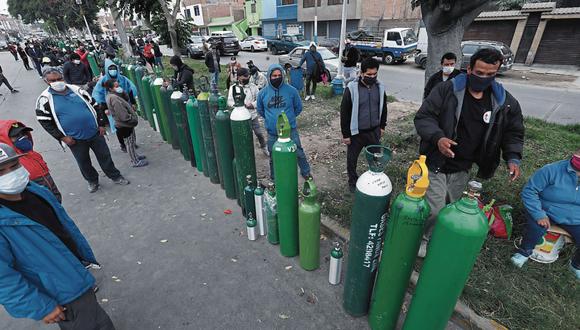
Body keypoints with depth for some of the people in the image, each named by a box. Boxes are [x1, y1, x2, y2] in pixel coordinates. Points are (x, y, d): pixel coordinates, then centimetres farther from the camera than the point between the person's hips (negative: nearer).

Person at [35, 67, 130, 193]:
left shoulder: (76, 89, 2)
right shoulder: (45, 98, -6)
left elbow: (94, 105, 8)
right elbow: (44, 121, -4)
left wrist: (101, 124, 3)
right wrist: (62, 137, -10)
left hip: (95, 133, 2)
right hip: (75, 139, -1)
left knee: (105, 155, 11)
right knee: (83, 162, 13)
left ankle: (115, 176, 27)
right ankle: (92, 181, 34)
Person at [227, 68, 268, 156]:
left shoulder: (253, 86, 0)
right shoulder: (233, 87, -1)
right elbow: (229, 101, -6)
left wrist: (252, 104, -18)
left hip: (253, 115, 1)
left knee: (259, 133, 8)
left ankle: (264, 147, 30)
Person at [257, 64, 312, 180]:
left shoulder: (291, 90, -8)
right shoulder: (263, 93, -4)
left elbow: (298, 107, 6)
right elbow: (260, 110, 13)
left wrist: (289, 117, 7)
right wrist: (270, 118, 10)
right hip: (272, 132, 2)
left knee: (298, 152, 8)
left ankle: (306, 172, 32)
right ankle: (274, 178, 34)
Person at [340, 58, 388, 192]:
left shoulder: (380, 87, -1)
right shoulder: (352, 88, -15)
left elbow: (383, 108, 13)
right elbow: (344, 112, -12)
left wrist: (382, 126, 15)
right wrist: (345, 134, -11)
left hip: (374, 131, 4)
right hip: (356, 133, -3)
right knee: (352, 159, 12)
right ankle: (353, 181, 34)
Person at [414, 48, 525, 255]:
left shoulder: (505, 101, 1)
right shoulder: (446, 90, -12)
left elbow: (513, 132, 12)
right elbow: (423, 117, -14)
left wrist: (513, 157, -5)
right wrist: (437, 137, -32)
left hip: (463, 169, 5)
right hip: (436, 164, -4)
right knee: (434, 211, -4)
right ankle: (425, 240, 22)